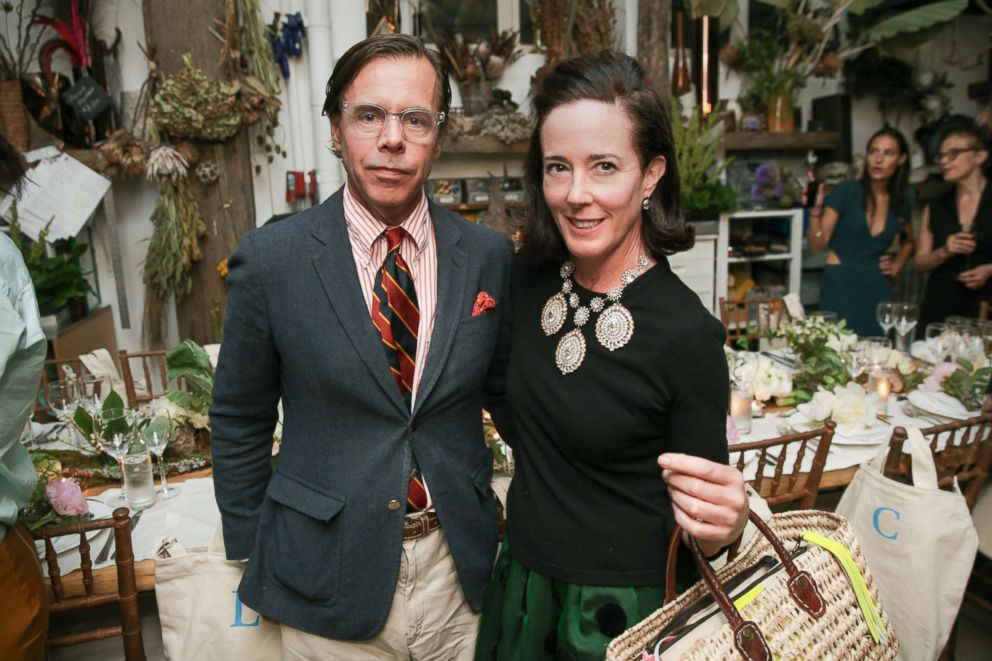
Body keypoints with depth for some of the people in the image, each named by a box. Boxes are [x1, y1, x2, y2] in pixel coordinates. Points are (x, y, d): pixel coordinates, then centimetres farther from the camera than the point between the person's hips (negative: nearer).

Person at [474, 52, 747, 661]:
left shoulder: (687, 333, -24)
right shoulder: (530, 280, -9)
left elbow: (692, 531, -15)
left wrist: (725, 524, -33)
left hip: (622, 610, -4)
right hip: (520, 585, 5)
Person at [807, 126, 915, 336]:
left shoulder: (902, 201, 9)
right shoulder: (845, 192, -5)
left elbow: (908, 242, 29)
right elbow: (817, 245, -10)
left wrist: (896, 265, 12)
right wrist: (815, 211, -23)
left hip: (876, 289, 4)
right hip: (839, 286, -4)